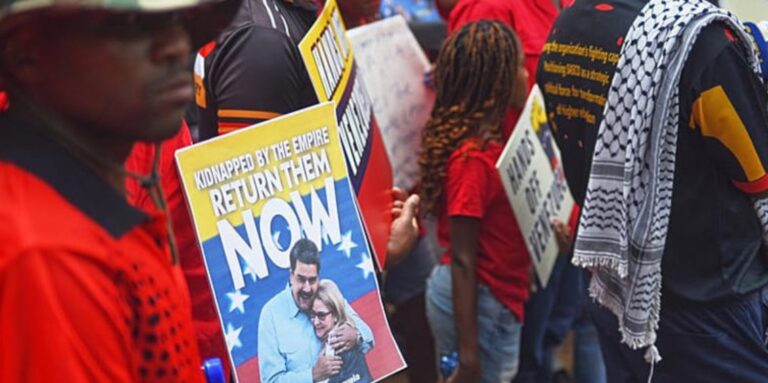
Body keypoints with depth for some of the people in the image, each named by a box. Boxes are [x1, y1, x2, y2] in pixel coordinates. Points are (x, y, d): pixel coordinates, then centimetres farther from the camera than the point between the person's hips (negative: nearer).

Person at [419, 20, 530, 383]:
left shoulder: (487, 141, 6)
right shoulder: (473, 155, -21)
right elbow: (462, 261, -22)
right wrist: (468, 354, -22)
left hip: (494, 300, 9)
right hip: (479, 303, -9)